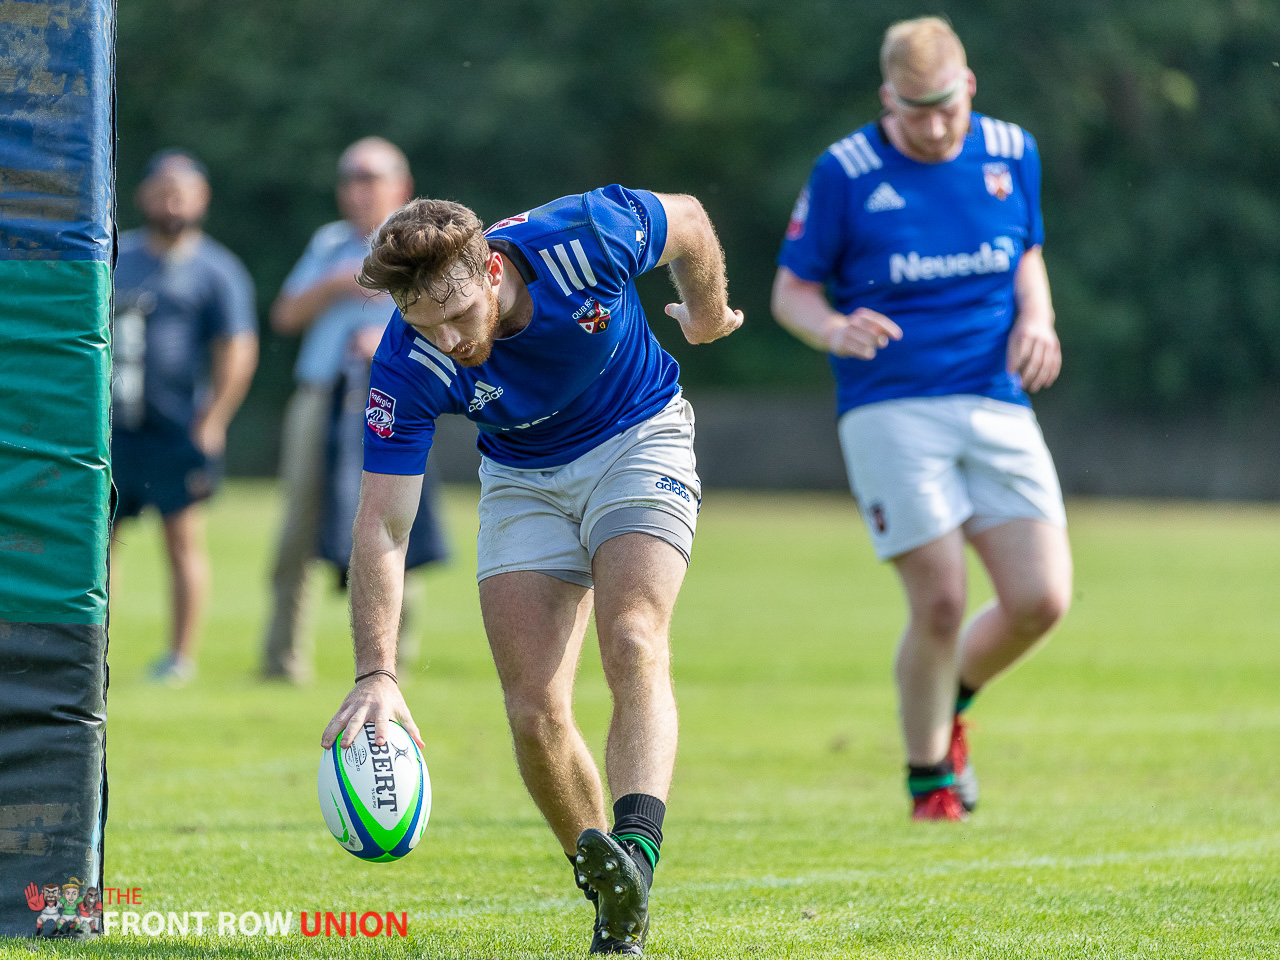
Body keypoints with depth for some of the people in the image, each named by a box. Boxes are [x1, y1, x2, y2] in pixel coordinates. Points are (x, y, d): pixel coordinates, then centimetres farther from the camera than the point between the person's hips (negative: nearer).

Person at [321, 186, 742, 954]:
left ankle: (635, 856, -45)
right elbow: (382, 527, -26)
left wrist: (709, 313, 11)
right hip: (524, 481, 2)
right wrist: (376, 673, -38)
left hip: (639, 439, -2)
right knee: (534, 712, -10)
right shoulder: (411, 365, -27)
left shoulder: (586, 240, -31)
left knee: (634, 648, -26)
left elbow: (688, 222, -8)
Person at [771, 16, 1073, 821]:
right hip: (891, 412, -4)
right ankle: (930, 778, 11)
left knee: (1042, 599, -8)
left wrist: (1036, 320, 1)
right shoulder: (844, 173, -4)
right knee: (941, 605, -13)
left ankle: (951, 700, 24)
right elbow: (791, 292, 2)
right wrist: (834, 330, -20)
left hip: (998, 405, 4)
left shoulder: (1011, 152, 7)